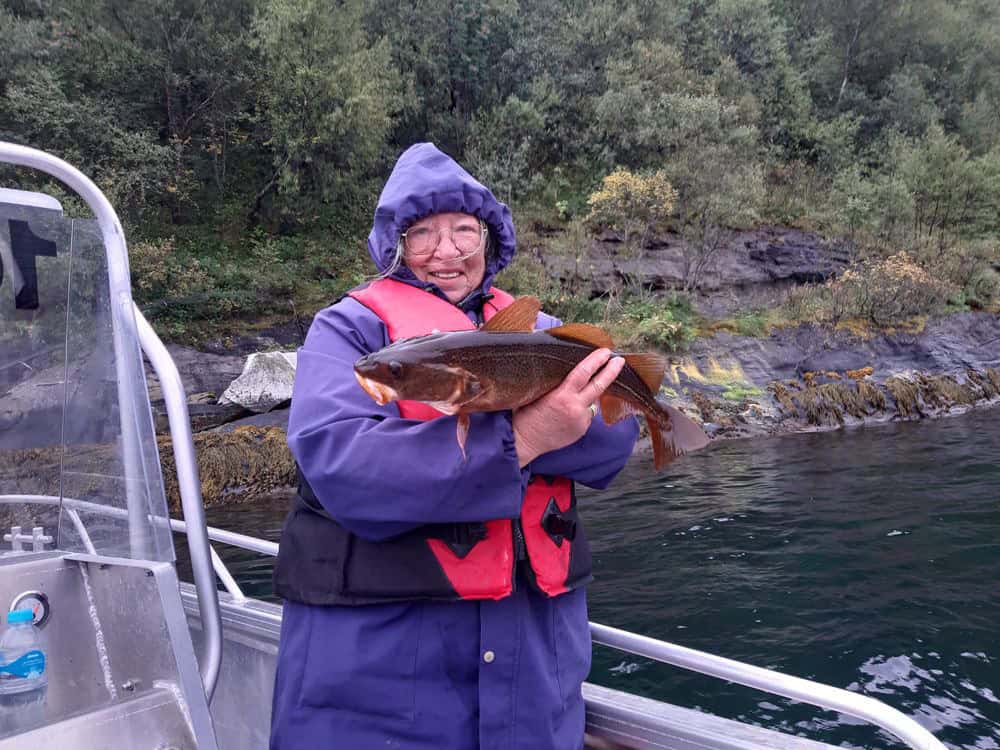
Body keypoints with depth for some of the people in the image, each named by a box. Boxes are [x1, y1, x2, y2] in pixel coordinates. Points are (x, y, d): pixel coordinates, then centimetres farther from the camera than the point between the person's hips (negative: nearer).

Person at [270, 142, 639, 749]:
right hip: (377, 640, -3)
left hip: (536, 634, 4)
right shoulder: (351, 326, -3)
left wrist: (493, 401, -22)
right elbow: (339, 465, -20)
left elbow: (616, 431, -6)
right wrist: (520, 437, -27)